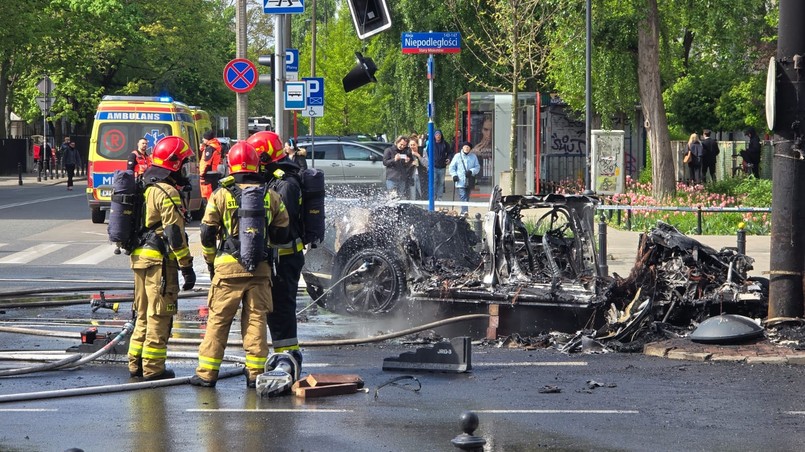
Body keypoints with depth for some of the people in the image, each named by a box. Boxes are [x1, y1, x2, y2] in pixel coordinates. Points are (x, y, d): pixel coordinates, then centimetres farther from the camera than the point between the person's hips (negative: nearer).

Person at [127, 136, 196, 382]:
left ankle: (136, 364, 20)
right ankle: (153, 368, -1)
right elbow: (175, 233, -19)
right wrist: (187, 266, -15)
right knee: (160, 314, -3)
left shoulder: (145, 188, 14)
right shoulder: (167, 192, -16)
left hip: (140, 257, 9)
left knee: (144, 312, 16)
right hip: (160, 260, -9)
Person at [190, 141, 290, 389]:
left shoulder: (221, 195, -2)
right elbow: (282, 235, 8)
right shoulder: (271, 196, 4)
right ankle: (255, 373, 5)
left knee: (218, 319, 3)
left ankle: (207, 373, 4)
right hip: (261, 267, 2)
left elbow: (207, 234, 1)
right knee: (256, 318, 6)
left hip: (228, 266, -2)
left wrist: (210, 262, 16)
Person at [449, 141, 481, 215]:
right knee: (463, 197, -15)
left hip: (469, 181, 3)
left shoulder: (473, 156, 7)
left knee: (466, 197, 11)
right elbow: (452, 167, 8)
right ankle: (465, 212, -24)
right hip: (460, 181, -3)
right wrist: (454, 175, -7)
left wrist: (471, 171, -12)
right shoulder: (457, 156, 3)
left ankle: (463, 212, 23)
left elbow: (477, 167, 7)